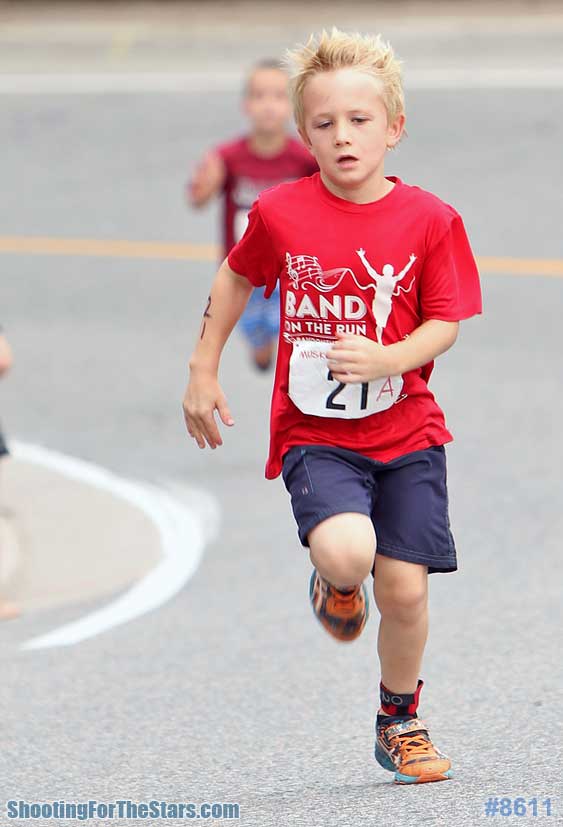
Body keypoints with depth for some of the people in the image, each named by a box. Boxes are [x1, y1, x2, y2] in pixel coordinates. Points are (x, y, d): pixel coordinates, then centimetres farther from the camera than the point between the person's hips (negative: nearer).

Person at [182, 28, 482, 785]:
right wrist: (203, 372, 16)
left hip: (405, 431, 1)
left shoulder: (429, 220, -5)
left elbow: (445, 324, -4)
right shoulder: (280, 213, -4)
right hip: (315, 433, -1)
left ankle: (400, 719, 25)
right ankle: (336, 582, 12)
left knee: (405, 587, -2)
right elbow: (236, 278, 15)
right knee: (345, 550, -28)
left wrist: (385, 360, -23)